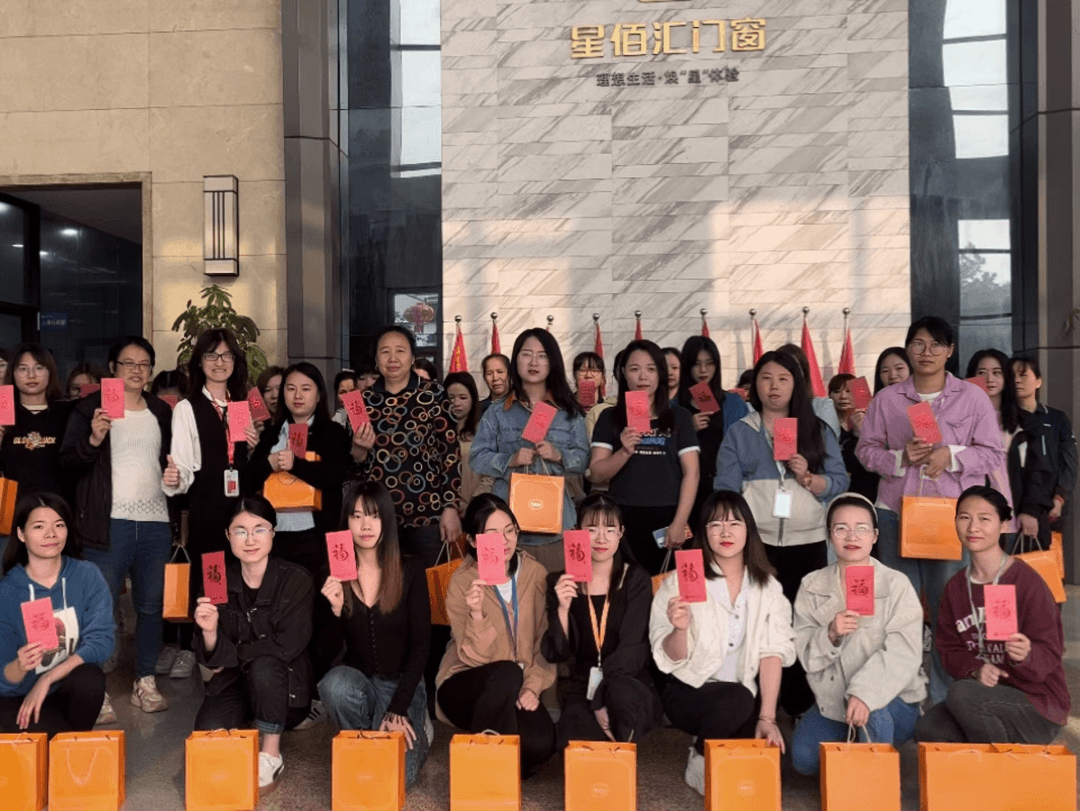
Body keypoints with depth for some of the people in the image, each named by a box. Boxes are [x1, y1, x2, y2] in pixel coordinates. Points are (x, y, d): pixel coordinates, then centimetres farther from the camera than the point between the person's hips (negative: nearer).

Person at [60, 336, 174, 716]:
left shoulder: (162, 412, 14)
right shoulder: (91, 408, 1)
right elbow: (67, 461, -6)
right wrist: (93, 440, -24)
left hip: (155, 522, 4)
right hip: (110, 522, -4)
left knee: (151, 606, 9)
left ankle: (146, 682, 20)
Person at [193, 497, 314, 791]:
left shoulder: (296, 579, -13)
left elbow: (285, 647, -18)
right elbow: (212, 660, -7)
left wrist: (232, 656, -11)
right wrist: (209, 632, -28)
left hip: (285, 691, -2)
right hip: (234, 685, 3)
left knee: (264, 666, -33)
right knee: (208, 730, -25)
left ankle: (271, 755, -12)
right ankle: (246, 732, 11)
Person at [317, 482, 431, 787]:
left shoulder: (410, 571, -6)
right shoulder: (333, 574, -3)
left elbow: (420, 644, -7)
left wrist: (398, 710, -14)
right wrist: (335, 609, -23)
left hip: (402, 684, -1)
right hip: (357, 680, 1)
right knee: (334, 684, -35)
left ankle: (414, 730, 13)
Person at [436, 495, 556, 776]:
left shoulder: (534, 573, -2)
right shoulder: (462, 583, -11)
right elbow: (474, 657, -17)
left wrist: (533, 686, -13)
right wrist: (476, 614, -34)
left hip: (516, 690, 3)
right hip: (465, 687, -2)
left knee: (541, 744, -26)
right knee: (507, 673, -35)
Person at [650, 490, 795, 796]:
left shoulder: (767, 587, 2)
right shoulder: (681, 582, -7)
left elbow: (773, 652, -4)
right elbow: (670, 659, -10)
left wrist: (766, 717, -14)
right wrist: (680, 629, -32)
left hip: (744, 700, 3)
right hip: (689, 692, -3)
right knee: (736, 699, -32)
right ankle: (700, 762, -2)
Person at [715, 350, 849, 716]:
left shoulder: (818, 431, 8)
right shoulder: (739, 433, 6)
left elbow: (839, 483, 3)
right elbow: (725, 490, 1)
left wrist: (807, 477, -15)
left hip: (807, 544, 1)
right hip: (755, 544, -1)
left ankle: (801, 707, 16)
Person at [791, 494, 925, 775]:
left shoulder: (897, 585, -9)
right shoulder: (812, 586, 2)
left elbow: (903, 655, -19)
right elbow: (804, 653, -2)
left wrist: (865, 692, -34)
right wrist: (830, 635, -24)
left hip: (893, 701, -3)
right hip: (831, 700, 3)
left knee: (871, 713, -35)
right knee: (804, 759, -16)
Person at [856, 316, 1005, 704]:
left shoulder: (973, 397, 4)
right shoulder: (886, 398, 7)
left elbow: (993, 454, 3)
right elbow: (866, 449, 7)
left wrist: (951, 456, -13)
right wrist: (899, 458, -11)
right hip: (896, 512, 1)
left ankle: (947, 697, 17)